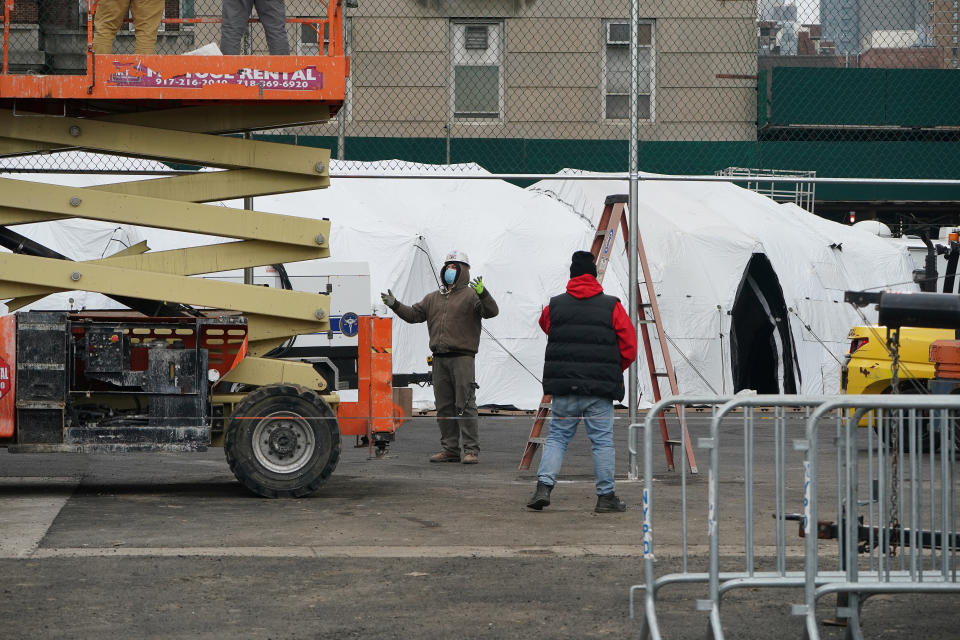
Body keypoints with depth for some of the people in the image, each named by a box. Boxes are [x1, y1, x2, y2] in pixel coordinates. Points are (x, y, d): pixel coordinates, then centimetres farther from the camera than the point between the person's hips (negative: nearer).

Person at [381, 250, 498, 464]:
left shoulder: (471, 295, -1)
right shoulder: (433, 298, 19)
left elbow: (492, 311, -15)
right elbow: (414, 314, 20)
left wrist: (482, 293, -32)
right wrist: (395, 305, 6)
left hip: (462, 357, -7)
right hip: (439, 358, 7)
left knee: (465, 405, -9)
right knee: (444, 406, 8)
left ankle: (471, 450, -8)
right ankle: (450, 449, 14)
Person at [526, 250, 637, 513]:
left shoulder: (554, 306, 6)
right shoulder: (612, 306, 0)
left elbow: (545, 327, 24)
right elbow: (629, 347, 1)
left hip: (563, 385, 2)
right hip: (600, 388, -2)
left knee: (557, 437, 11)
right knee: (602, 441, 4)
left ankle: (543, 486, -2)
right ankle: (606, 496, 6)